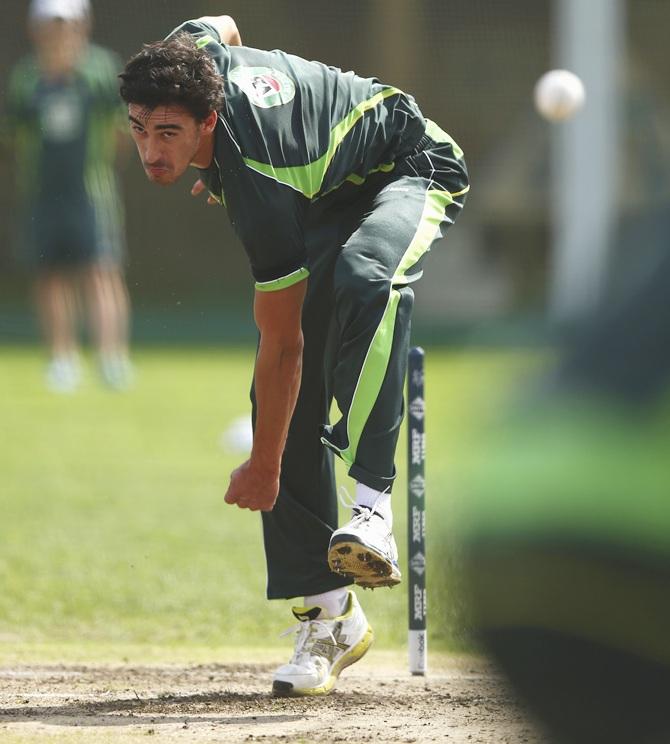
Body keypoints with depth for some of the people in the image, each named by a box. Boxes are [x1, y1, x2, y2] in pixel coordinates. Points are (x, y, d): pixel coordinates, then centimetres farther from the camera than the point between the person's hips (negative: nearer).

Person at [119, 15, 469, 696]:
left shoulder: (263, 191, -40)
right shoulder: (189, 51, -22)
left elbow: (282, 346, -31)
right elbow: (222, 26, 6)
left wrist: (264, 467, -22)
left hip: (414, 173, -8)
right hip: (330, 197, 8)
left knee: (363, 281, -44)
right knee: (286, 401, -8)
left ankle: (373, 508, -45)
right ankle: (329, 614, -7)